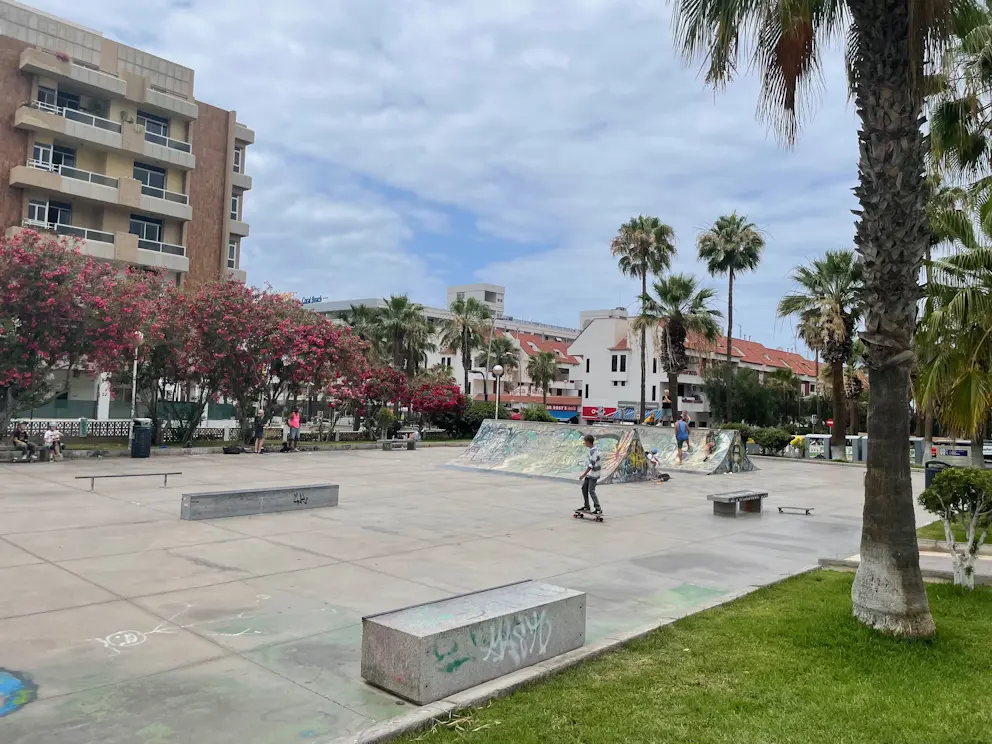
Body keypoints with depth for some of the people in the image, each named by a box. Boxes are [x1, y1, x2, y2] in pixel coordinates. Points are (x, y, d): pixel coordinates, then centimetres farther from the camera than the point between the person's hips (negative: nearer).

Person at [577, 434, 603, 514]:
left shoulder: (593, 451, -21)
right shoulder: (594, 449, 8)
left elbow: (591, 465, -23)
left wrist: (584, 474, -20)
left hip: (593, 474, -10)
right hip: (590, 473, 10)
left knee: (591, 490, -8)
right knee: (584, 487, 11)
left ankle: (598, 508, -3)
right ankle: (586, 507, 18)